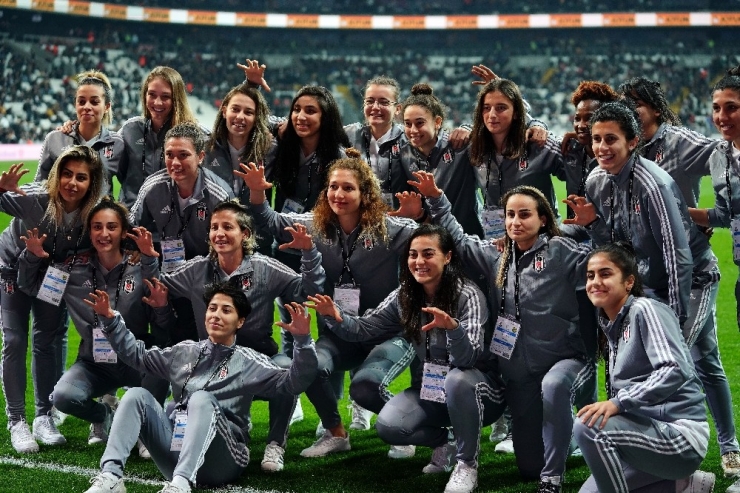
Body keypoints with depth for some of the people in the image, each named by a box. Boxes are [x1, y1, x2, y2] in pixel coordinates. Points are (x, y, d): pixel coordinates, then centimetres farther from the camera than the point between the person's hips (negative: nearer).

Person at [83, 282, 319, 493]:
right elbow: (136, 354, 27)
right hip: (177, 453, 5)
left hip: (220, 461, -5)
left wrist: (303, 339, -23)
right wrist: (110, 319, 16)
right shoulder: (185, 352, 18)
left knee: (202, 398, -31)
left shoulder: (248, 362, 4)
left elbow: (294, 382, -8)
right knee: (137, 395, -11)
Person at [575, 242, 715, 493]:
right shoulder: (611, 326, 14)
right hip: (651, 429, 10)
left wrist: (618, 402, -31)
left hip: (681, 434, -10)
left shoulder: (645, 310, -11)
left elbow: (675, 370, -25)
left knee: (588, 426, -28)